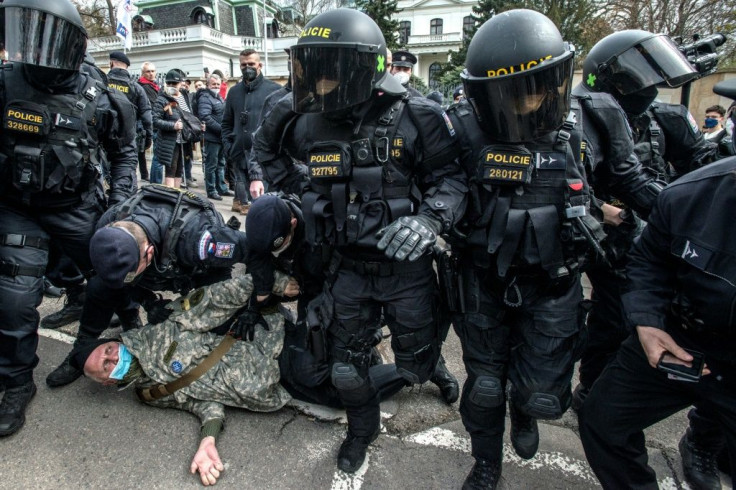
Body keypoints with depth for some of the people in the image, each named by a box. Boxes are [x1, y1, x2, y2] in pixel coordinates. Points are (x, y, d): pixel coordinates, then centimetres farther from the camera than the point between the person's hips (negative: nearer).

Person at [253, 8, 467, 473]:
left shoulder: (415, 118, -16)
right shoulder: (308, 123, -4)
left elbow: (451, 178, -11)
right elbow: (268, 148, 17)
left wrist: (429, 219, -30)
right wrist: (297, 190, 6)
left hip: (406, 266, -2)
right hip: (346, 267, 3)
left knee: (417, 366, 14)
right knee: (348, 366, 15)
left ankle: (434, 369, 52)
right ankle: (362, 428, 45)